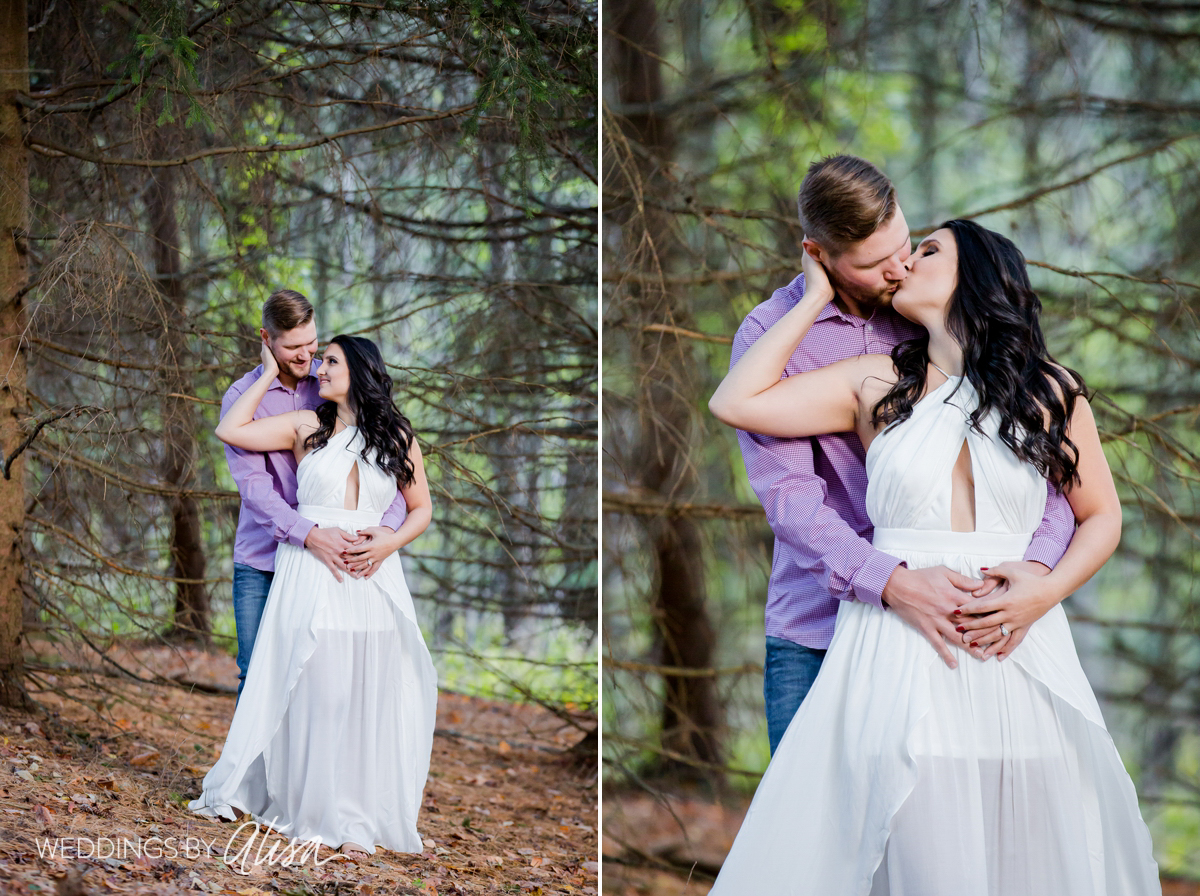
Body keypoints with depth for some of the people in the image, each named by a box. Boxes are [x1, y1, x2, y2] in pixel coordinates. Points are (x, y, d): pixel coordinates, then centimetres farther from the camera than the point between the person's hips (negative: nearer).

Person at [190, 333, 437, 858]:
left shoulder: (397, 437, 10)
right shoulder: (306, 426, 8)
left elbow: (421, 508, 13)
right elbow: (230, 431, 1)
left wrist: (392, 541, -6)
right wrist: (270, 373, 7)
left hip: (372, 577, 1)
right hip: (310, 575, -1)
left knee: (367, 694, 1)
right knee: (313, 691, -1)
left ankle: (358, 818, 10)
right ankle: (310, 808, 9)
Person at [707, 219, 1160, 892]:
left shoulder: (1052, 392, 9)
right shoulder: (878, 384, 10)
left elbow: (1102, 517, 13)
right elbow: (736, 401, 3)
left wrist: (1044, 591, -6)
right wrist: (817, 297, 9)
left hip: (1019, 650, 0)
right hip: (898, 652, 0)